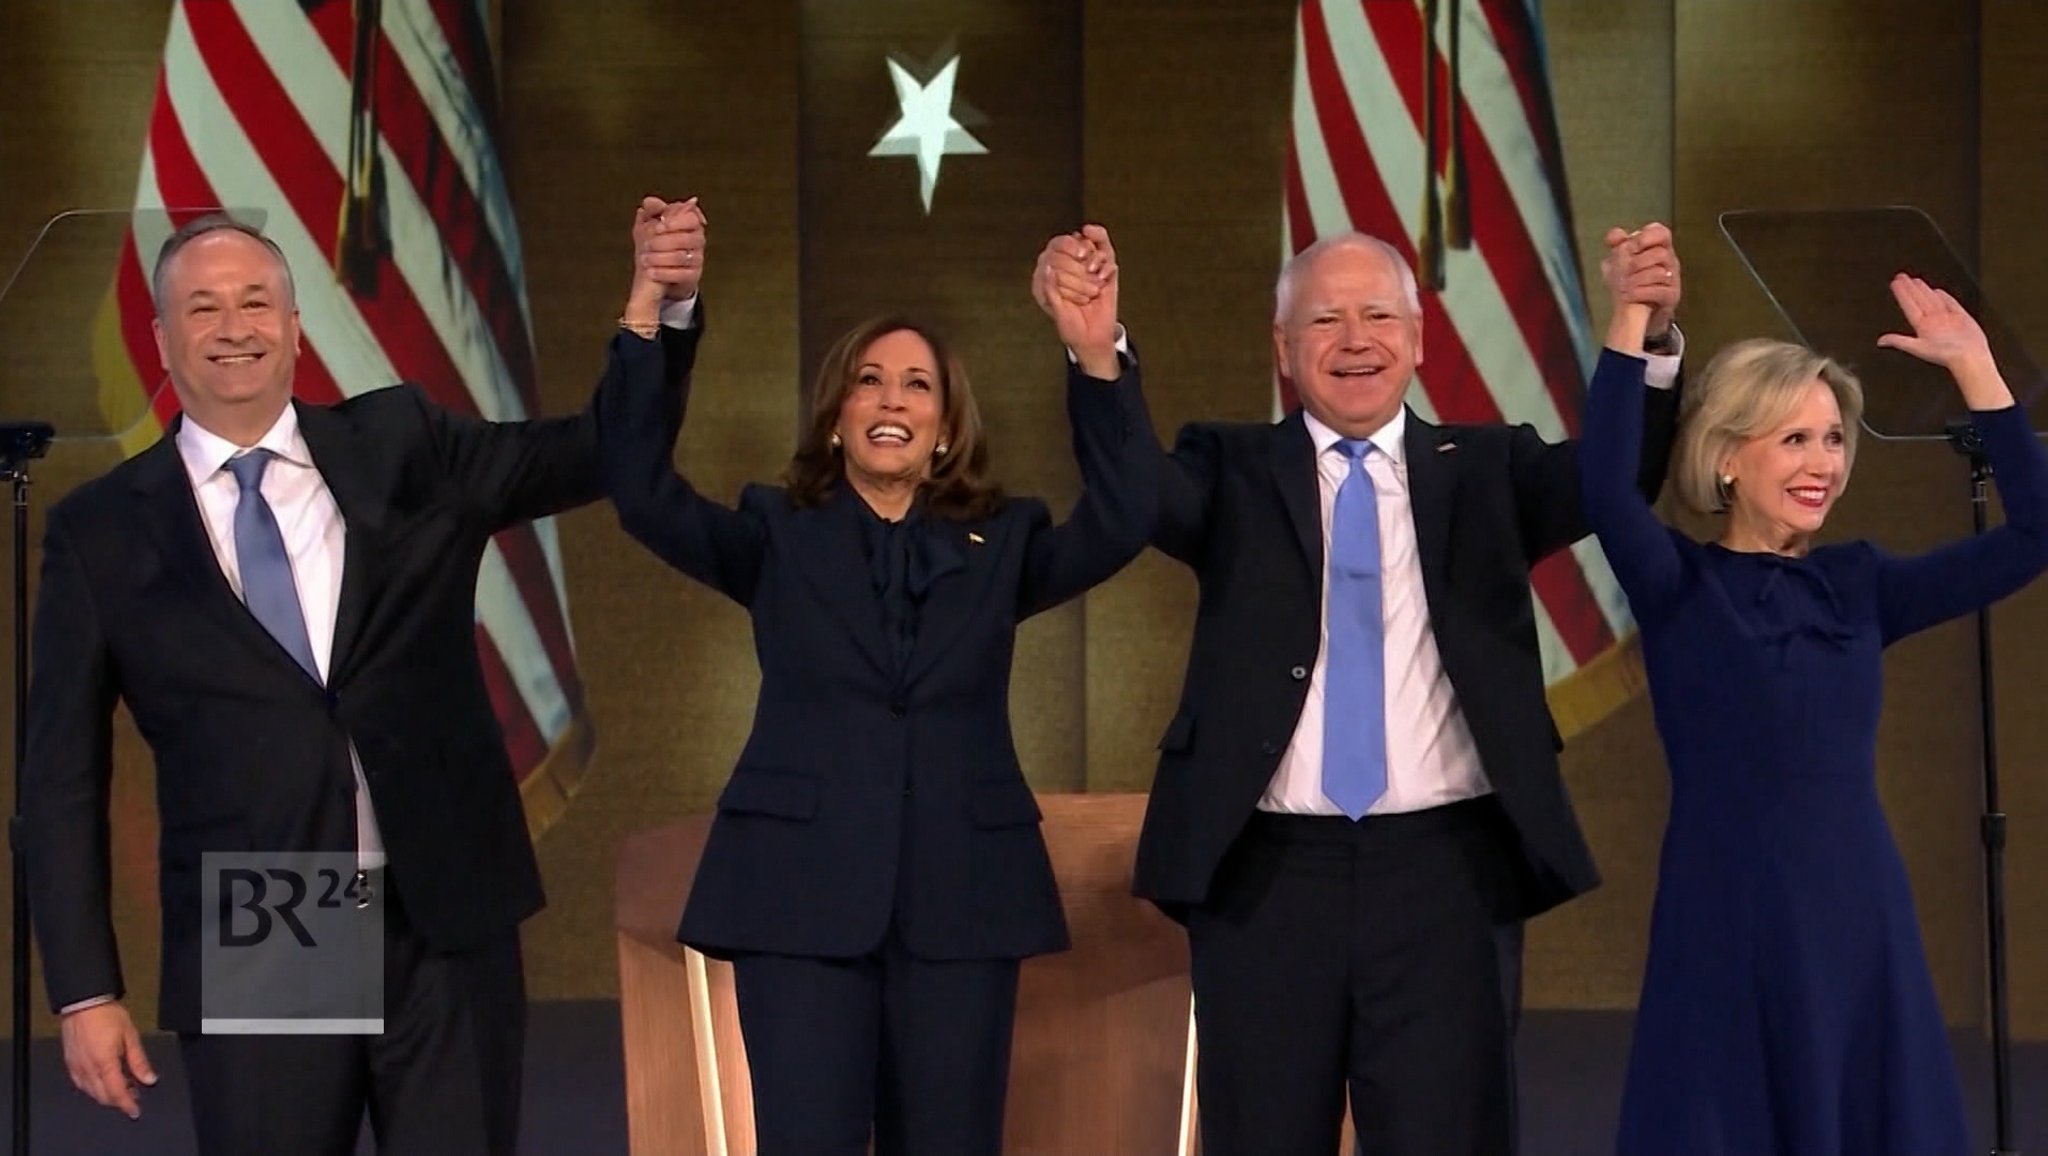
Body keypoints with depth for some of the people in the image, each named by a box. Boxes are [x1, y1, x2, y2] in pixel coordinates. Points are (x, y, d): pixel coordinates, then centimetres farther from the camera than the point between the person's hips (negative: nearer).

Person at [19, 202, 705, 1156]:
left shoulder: (402, 446, 7)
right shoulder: (100, 531, 3)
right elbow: (64, 780, 4)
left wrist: (655, 310, -10)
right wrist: (86, 993, -2)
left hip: (447, 930, 1)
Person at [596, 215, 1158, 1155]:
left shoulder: (1000, 544, 10)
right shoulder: (777, 537, 8)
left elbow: (1123, 520, -7)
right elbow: (643, 494, -7)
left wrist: (1098, 357, -20)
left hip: (962, 891, 1)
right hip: (803, 886, -1)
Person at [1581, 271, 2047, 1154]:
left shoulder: (1858, 584, 10)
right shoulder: (1679, 585, -2)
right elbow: (1602, 488, -21)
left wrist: (1973, 368, 1)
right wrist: (1633, 318, -23)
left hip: (1861, 915, 4)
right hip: (1728, 920, -4)